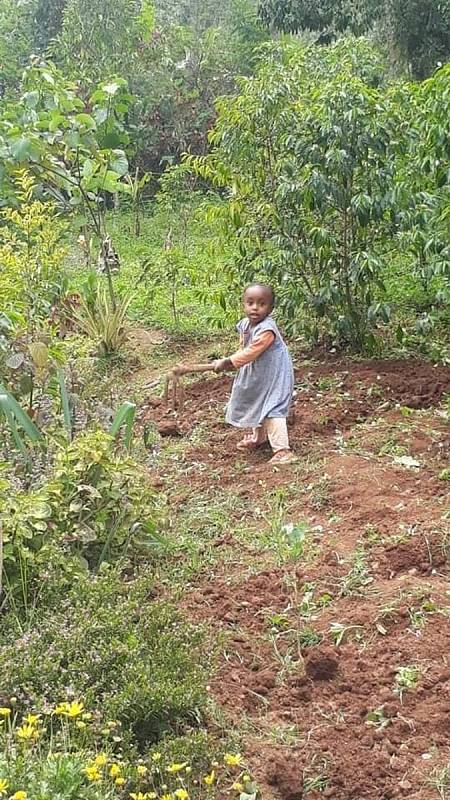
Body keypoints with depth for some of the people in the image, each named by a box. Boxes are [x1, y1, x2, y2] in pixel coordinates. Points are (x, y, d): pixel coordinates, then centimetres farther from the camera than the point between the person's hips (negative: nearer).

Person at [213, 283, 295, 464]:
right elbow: (243, 348, 10)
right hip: (257, 375, 10)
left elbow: (251, 352, -33)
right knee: (257, 406, 27)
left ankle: (282, 451, -16)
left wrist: (227, 362, -28)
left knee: (273, 411, -16)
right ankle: (257, 438, 49)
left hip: (273, 376, -10)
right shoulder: (245, 324, -3)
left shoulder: (267, 329, -31)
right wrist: (230, 362, -4)